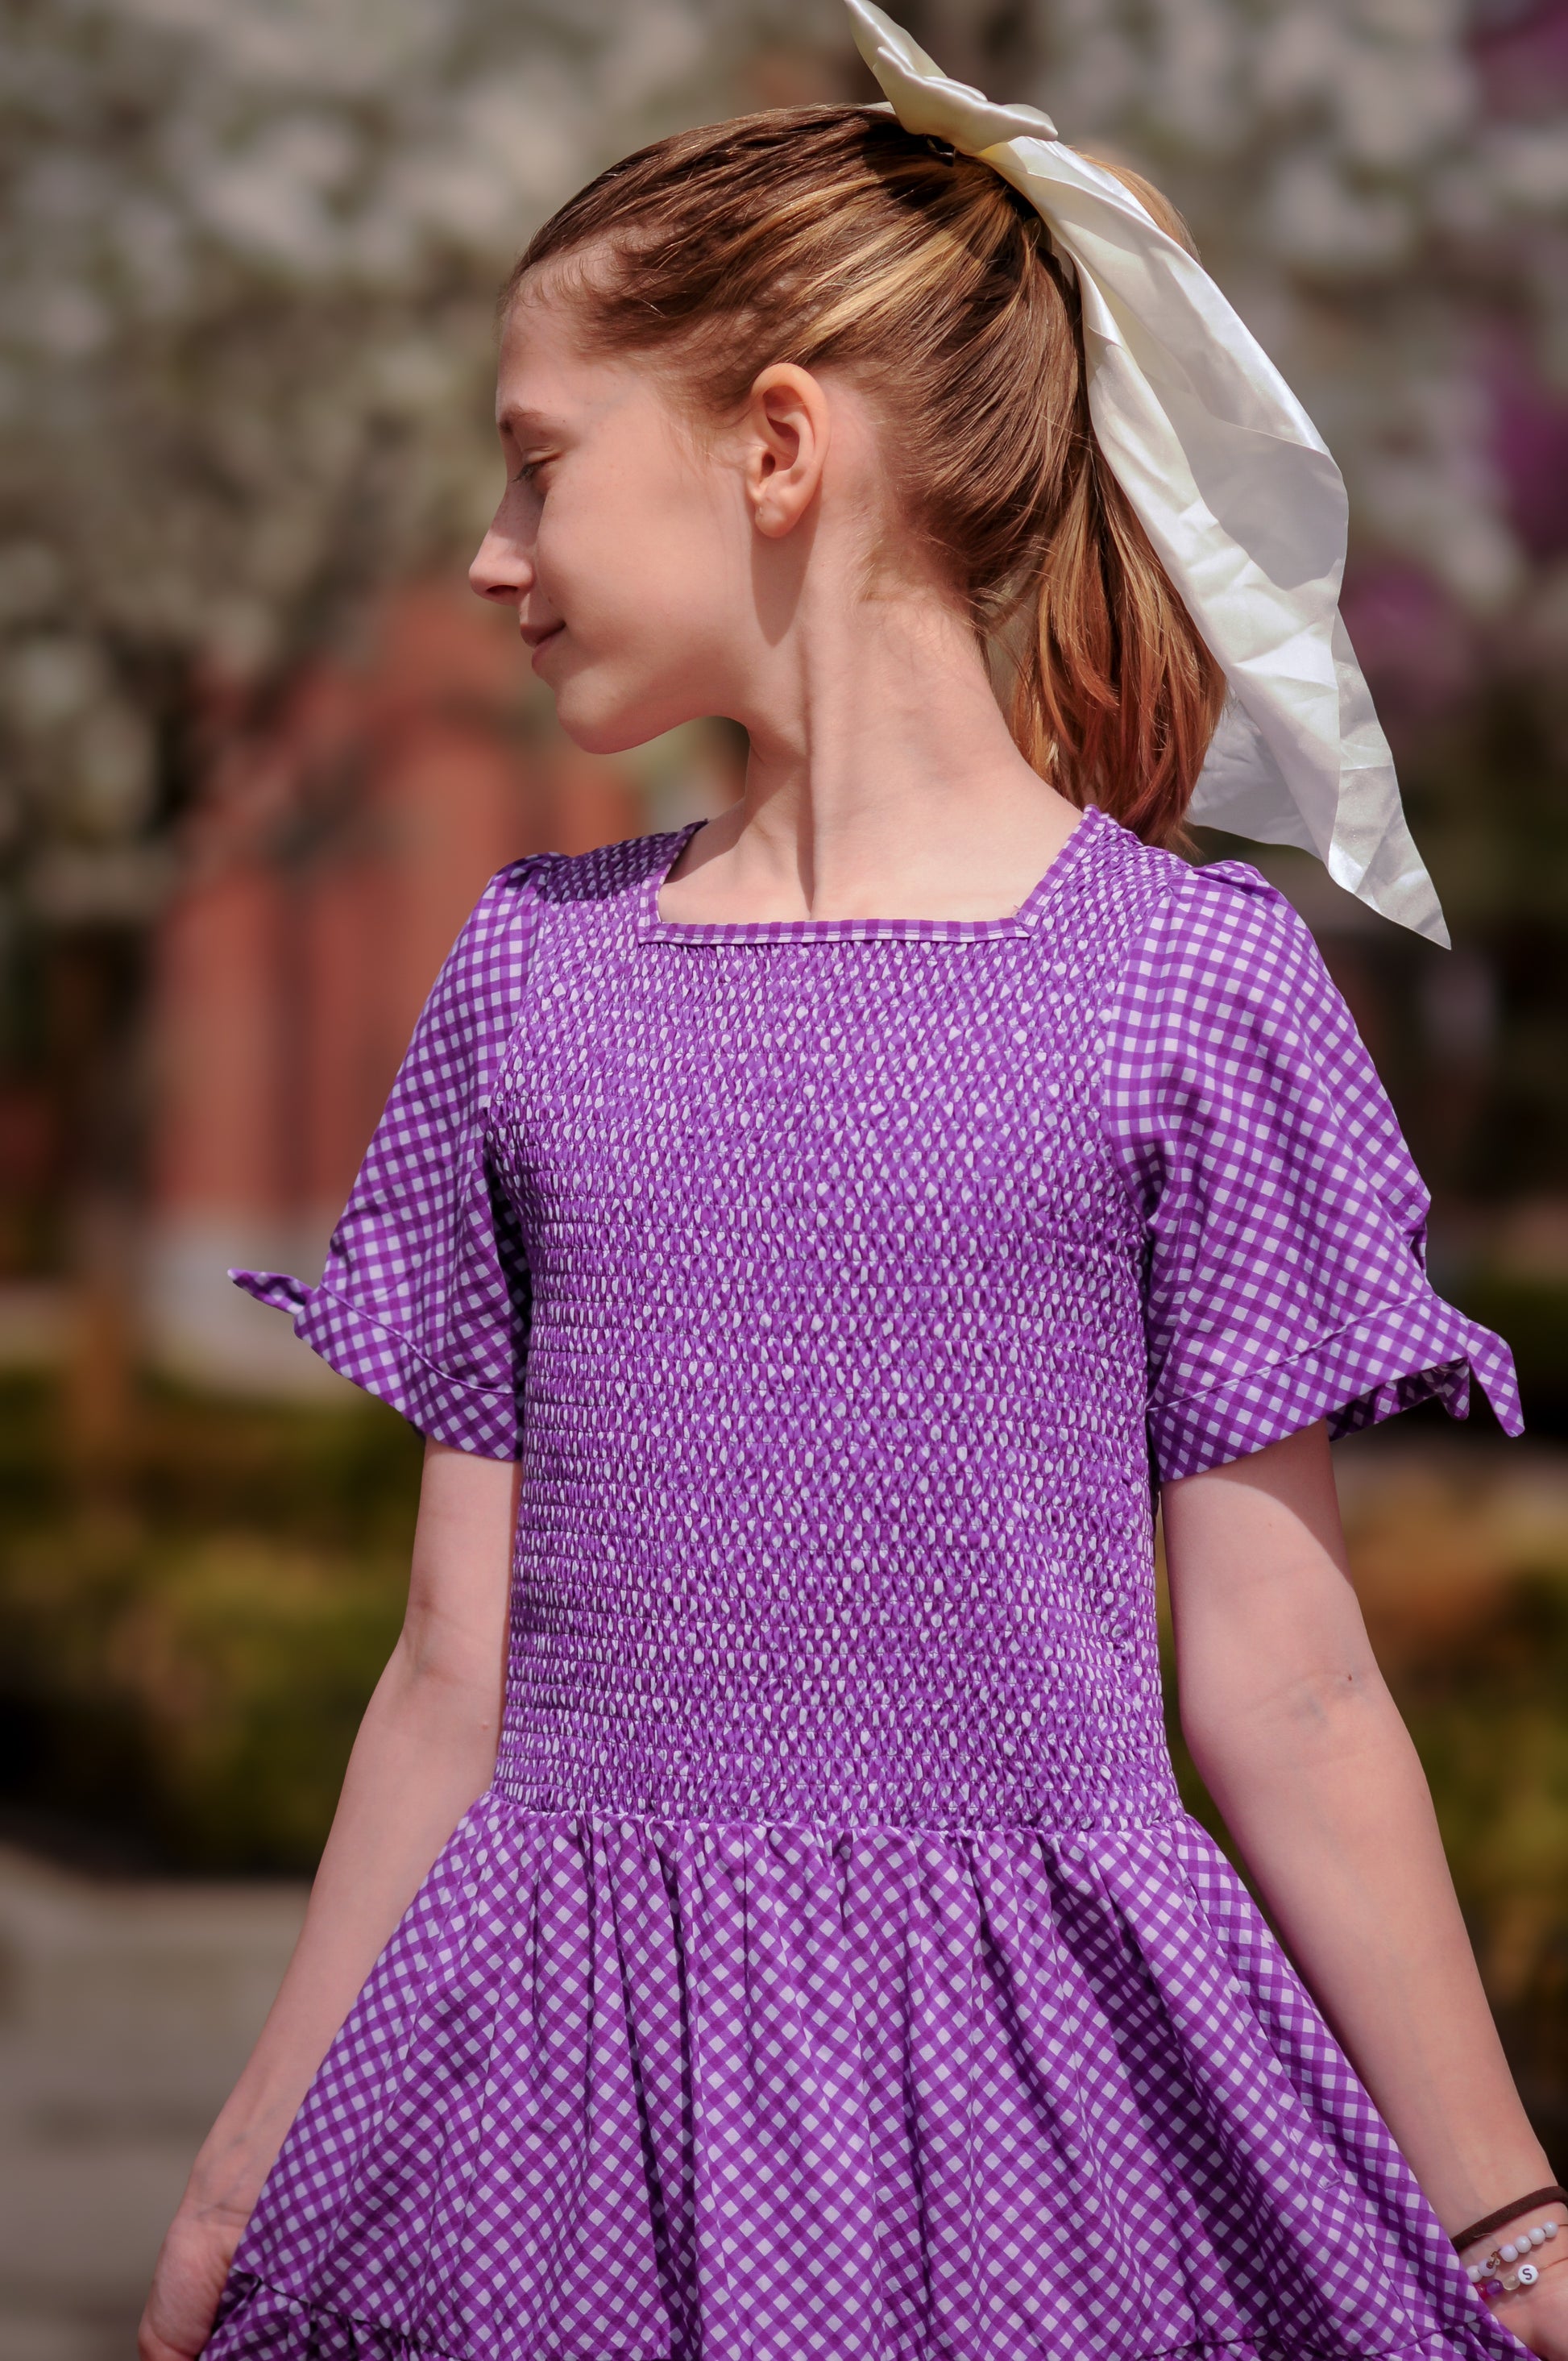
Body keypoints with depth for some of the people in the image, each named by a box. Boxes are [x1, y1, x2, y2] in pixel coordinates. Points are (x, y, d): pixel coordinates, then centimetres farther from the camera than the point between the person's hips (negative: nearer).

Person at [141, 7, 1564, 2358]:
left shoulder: (1186, 977, -2)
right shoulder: (532, 968, 9)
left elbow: (1285, 1689, 1)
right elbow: (458, 1667, 13)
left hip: (1029, 2075, -3)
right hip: (570, 2073, 3)